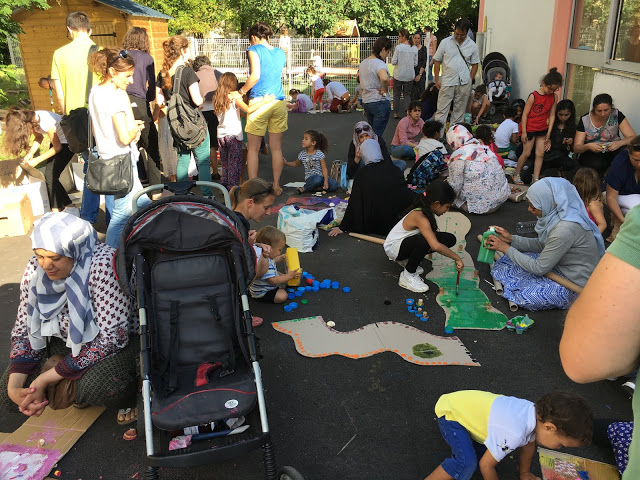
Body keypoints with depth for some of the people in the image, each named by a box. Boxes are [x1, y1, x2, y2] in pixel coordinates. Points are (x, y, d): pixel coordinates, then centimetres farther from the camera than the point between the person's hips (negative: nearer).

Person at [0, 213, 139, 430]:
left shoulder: (102, 266, -30)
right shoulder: (35, 269, -10)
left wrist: (46, 379, -26)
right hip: (69, 341, 7)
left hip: (121, 339, -6)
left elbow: (111, 338, -29)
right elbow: (24, 330, 0)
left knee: (98, 387, -36)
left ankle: (131, 393, -2)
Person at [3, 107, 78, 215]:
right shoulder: (31, 119, -10)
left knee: (51, 177, -11)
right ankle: (57, 209, 11)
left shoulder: (45, 123, -32)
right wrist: (30, 153, -7)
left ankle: (71, 209, -2)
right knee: (49, 176, 2)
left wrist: (37, 160, -16)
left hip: (67, 142, -8)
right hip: (57, 140, 8)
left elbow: (57, 147, -19)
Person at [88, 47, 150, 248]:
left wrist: (131, 125, 10)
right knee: (122, 213, 0)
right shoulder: (117, 96, -20)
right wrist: (136, 129, -4)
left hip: (105, 156, 10)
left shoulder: (95, 92, 8)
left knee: (143, 204, 20)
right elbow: (125, 137, -25)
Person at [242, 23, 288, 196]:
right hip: (279, 102, 5)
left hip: (259, 102, -5)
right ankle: (276, 186, 15)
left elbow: (255, 76, -14)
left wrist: (241, 91, 0)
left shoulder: (254, 50, -1)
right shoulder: (281, 53, 15)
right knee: (276, 147, 10)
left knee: (253, 148, 3)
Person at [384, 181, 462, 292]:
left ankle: (408, 260, 9)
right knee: (424, 241, -39)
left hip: (406, 241, 9)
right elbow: (435, 246, -42)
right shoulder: (420, 217, -33)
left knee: (450, 239, -3)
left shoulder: (427, 212, -6)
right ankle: (408, 276, -14)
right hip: (393, 247, -9)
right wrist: (457, 258, -33)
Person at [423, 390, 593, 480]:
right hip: (450, 412, -8)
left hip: (464, 404, 9)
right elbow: (486, 465, -21)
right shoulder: (514, 433, -35)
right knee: (467, 463, -25)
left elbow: (529, 442, 11)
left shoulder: (535, 411, -12)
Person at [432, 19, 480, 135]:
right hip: (447, 82, -2)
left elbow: (475, 64, 12)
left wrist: (470, 80, 2)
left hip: (464, 83, 2)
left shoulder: (472, 45, 5)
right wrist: (437, 80, -2)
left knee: (459, 110, 8)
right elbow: (437, 61, 3)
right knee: (442, 109, -5)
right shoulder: (445, 42, 0)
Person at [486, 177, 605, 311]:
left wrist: (506, 248, -18)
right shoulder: (556, 215, -7)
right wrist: (511, 239, -5)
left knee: (524, 296, -19)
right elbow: (541, 245, 6)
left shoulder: (565, 229, -34)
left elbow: (539, 268, -25)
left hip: (576, 284, -8)